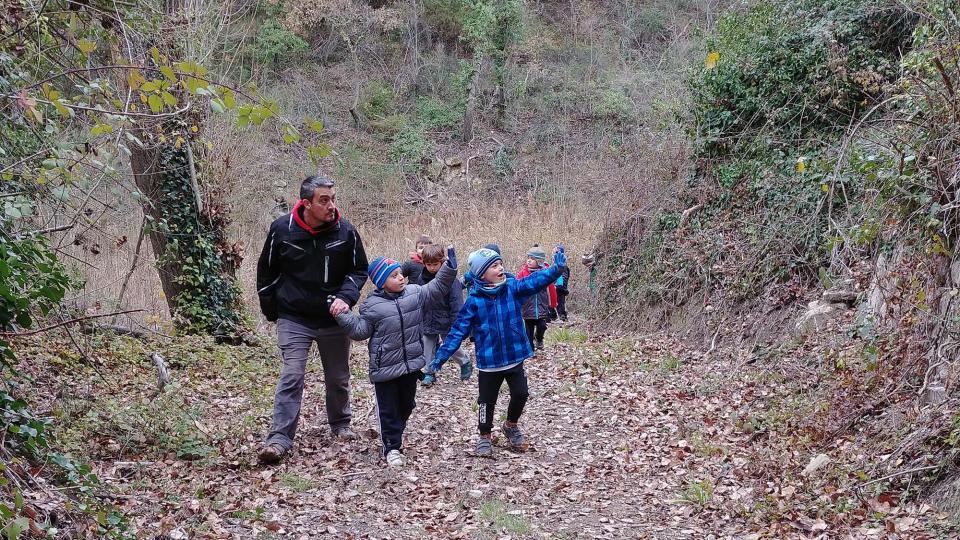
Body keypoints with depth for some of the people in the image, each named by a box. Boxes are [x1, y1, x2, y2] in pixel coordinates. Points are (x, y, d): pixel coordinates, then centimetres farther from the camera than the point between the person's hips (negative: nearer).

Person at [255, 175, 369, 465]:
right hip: (294, 319, -2)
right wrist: (270, 310, 5)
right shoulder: (282, 229, -12)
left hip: (333, 318, 2)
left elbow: (359, 269, 1)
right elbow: (266, 272, 2)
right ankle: (279, 438, -11)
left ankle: (341, 425, 37)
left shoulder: (345, 231, -10)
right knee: (291, 377, -12)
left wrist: (345, 297, -17)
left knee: (338, 377, 14)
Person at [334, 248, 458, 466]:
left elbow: (437, 289, 4)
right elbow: (360, 330, -5)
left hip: (411, 364, 5)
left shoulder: (415, 293, 0)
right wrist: (343, 315, -18)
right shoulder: (372, 305, -10)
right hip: (385, 368, -4)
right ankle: (392, 447, 12)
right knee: (388, 408, 3)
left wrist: (449, 268, -7)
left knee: (407, 404, 19)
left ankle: (395, 435, 41)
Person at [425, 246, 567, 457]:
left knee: (521, 393, 3)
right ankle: (485, 436, 33)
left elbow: (536, 281, -20)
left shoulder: (513, 288, -7)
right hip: (489, 362, -1)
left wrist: (556, 268, -39)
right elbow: (458, 331, -9)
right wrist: (439, 358, -12)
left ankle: (511, 426, 32)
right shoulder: (474, 301, -12)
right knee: (487, 401, 10)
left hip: (514, 358, 2)